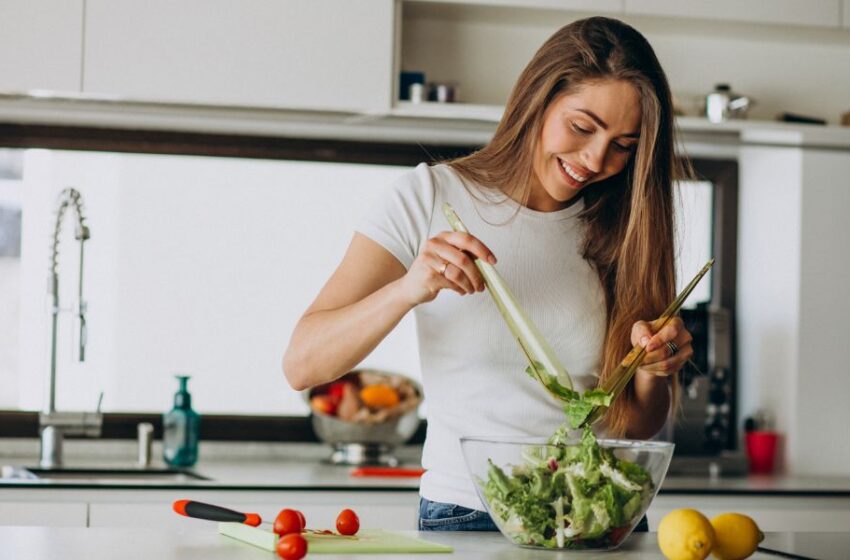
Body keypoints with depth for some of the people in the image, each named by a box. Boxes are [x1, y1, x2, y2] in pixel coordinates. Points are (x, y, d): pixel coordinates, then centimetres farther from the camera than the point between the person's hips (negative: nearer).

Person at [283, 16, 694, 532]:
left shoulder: (621, 230, 7)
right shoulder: (432, 197, -1)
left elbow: (637, 427, 11)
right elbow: (302, 365, -7)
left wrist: (653, 370, -11)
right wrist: (408, 290, -23)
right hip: (464, 516, -2)